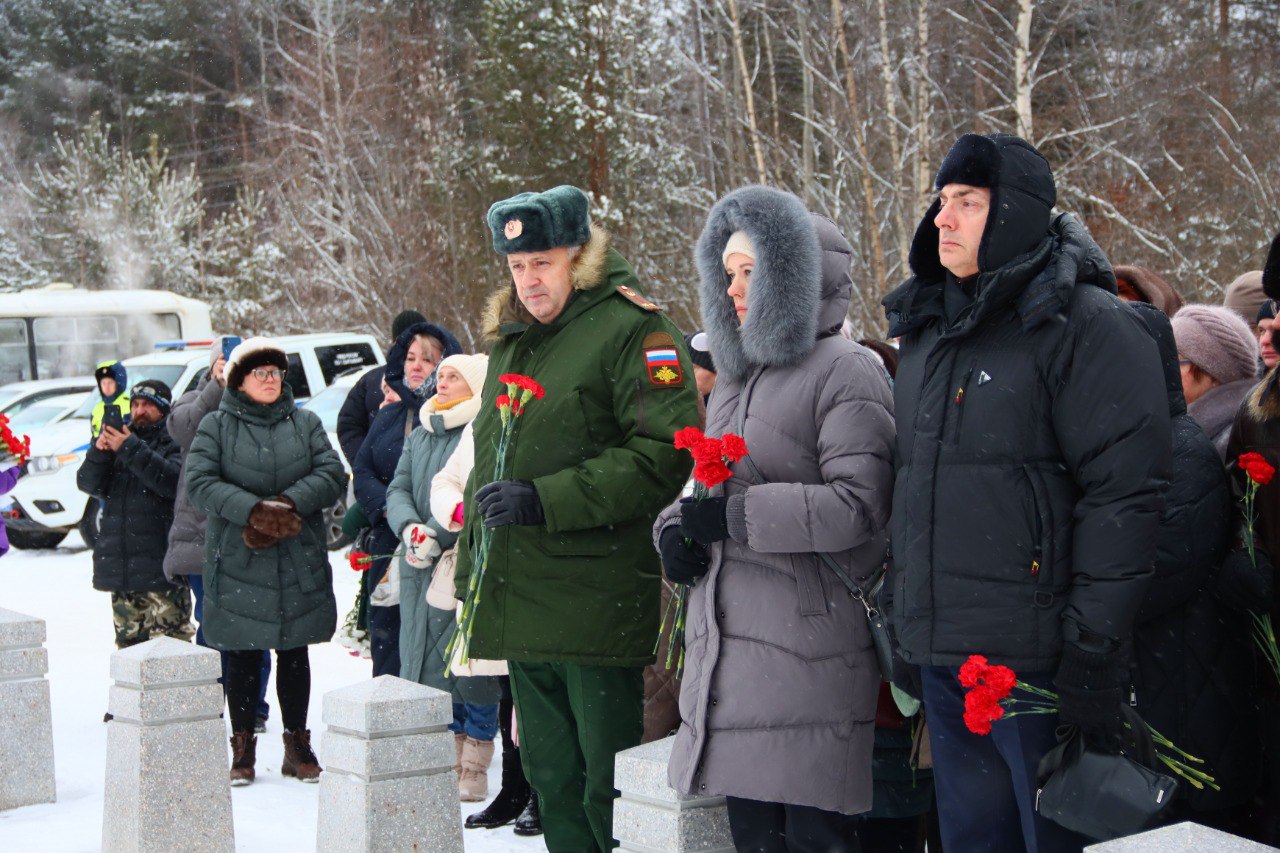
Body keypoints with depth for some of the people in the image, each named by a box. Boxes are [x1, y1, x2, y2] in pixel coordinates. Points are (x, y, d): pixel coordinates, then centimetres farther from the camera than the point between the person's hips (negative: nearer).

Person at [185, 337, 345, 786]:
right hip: (237, 561, -2)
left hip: (299, 562, 2)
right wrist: (254, 511, -21)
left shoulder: (305, 423, 10)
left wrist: (288, 504, -17)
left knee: (294, 653, 8)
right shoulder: (216, 426, 3)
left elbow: (332, 474, -2)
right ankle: (242, 749, 13)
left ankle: (297, 745, 18)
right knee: (243, 656, 3)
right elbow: (200, 483, -9)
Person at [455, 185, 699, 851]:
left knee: (609, 788, -2)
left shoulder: (630, 328, -8)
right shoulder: (508, 340, 18)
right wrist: (470, 570, 21)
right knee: (551, 778, 15)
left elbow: (665, 453, -18)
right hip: (519, 609, 8)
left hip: (599, 612, -8)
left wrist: (544, 501, -20)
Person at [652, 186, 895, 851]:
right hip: (728, 645, 8)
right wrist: (674, 529, 3)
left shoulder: (844, 369, -6)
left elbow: (857, 506, -17)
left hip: (811, 647, -8)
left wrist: (734, 516, -17)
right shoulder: (736, 377, 21)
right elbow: (701, 487, 26)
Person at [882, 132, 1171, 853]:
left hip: (1036, 658, -8)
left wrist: (1094, 651, -20)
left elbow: (1124, 493, -16)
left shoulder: (1089, 326, -10)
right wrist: (901, 619, 21)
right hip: (941, 654, 8)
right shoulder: (929, 330, 16)